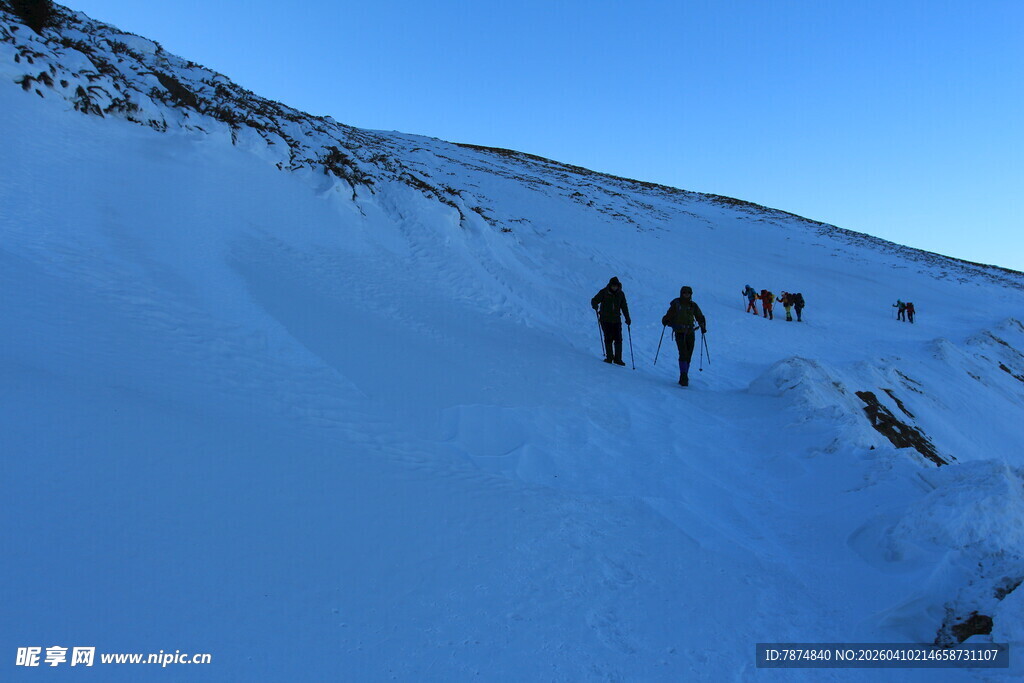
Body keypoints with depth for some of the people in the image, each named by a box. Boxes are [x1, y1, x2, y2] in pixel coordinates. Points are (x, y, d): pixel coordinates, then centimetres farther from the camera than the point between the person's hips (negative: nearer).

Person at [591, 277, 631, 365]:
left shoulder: (620, 294, 6)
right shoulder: (604, 292, -4)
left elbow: (624, 307, 14)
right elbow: (594, 300, -5)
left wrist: (627, 318, 11)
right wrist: (595, 306, -28)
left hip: (616, 320, 2)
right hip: (605, 320, -2)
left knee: (618, 340, -2)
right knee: (608, 339, -4)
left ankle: (618, 359, 5)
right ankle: (609, 357, 7)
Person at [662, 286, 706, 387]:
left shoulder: (693, 305, 9)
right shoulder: (676, 304, 1)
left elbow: (700, 317, 15)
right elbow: (669, 316, 2)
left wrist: (702, 326, -1)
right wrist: (666, 321, -20)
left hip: (690, 333, 3)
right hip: (679, 333, -3)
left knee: (688, 356, 3)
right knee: (683, 354, -17)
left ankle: (683, 378, 12)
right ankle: (684, 377, -20)